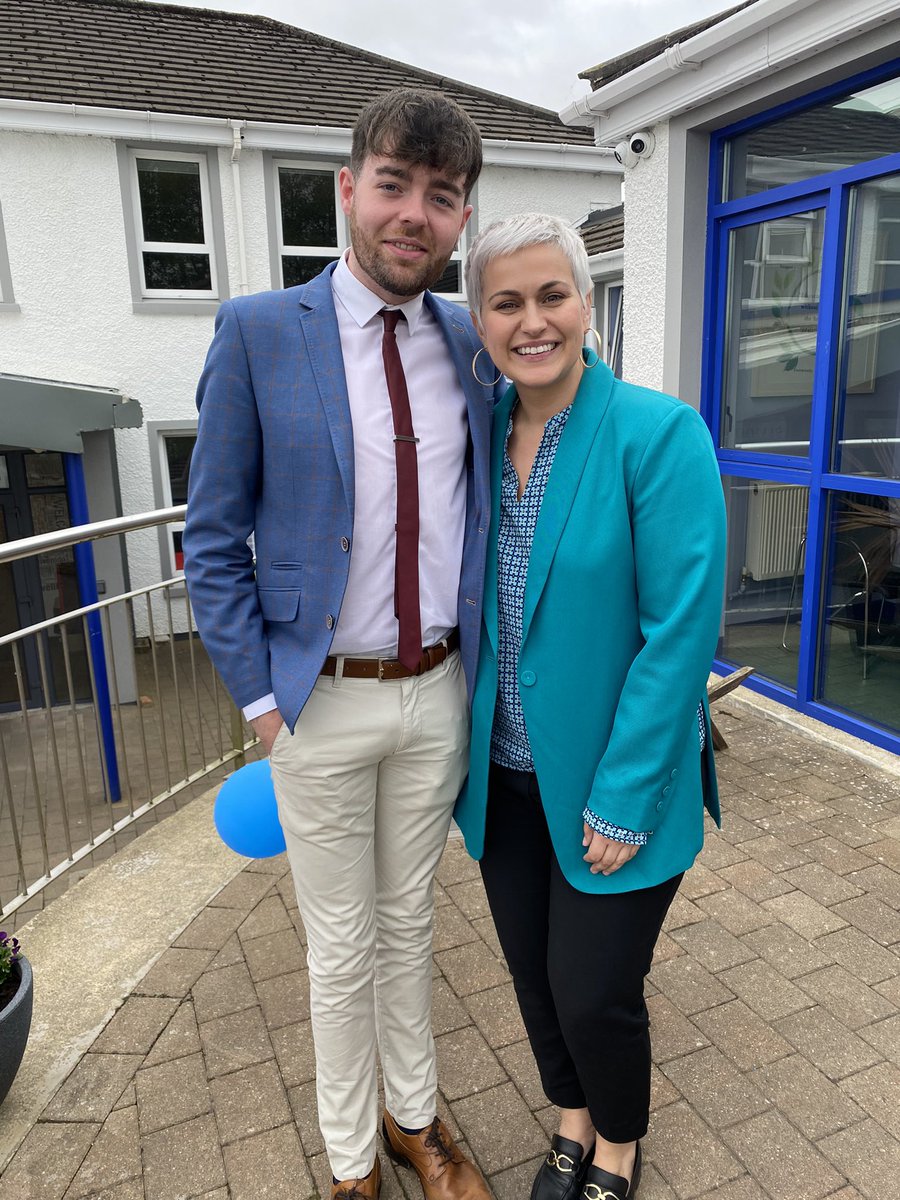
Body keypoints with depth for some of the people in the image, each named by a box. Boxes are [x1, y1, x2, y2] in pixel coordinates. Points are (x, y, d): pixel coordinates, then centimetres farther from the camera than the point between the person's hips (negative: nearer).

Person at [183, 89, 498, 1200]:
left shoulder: (470, 346, 1)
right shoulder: (258, 333, -9)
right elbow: (212, 541, -6)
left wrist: (475, 666, 6)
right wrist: (260, 696, -8)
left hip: (437, 693, 3)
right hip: (320, 701, -3)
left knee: (410, 921, 22)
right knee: (341, 947, 15)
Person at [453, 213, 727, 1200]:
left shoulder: (660, 434, -16)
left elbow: (680, 631, -18)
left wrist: (623, 800, -17)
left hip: (610, 786, -4)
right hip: (505, 778, 5)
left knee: (593, 995, 10)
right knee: (534, 975, 20)